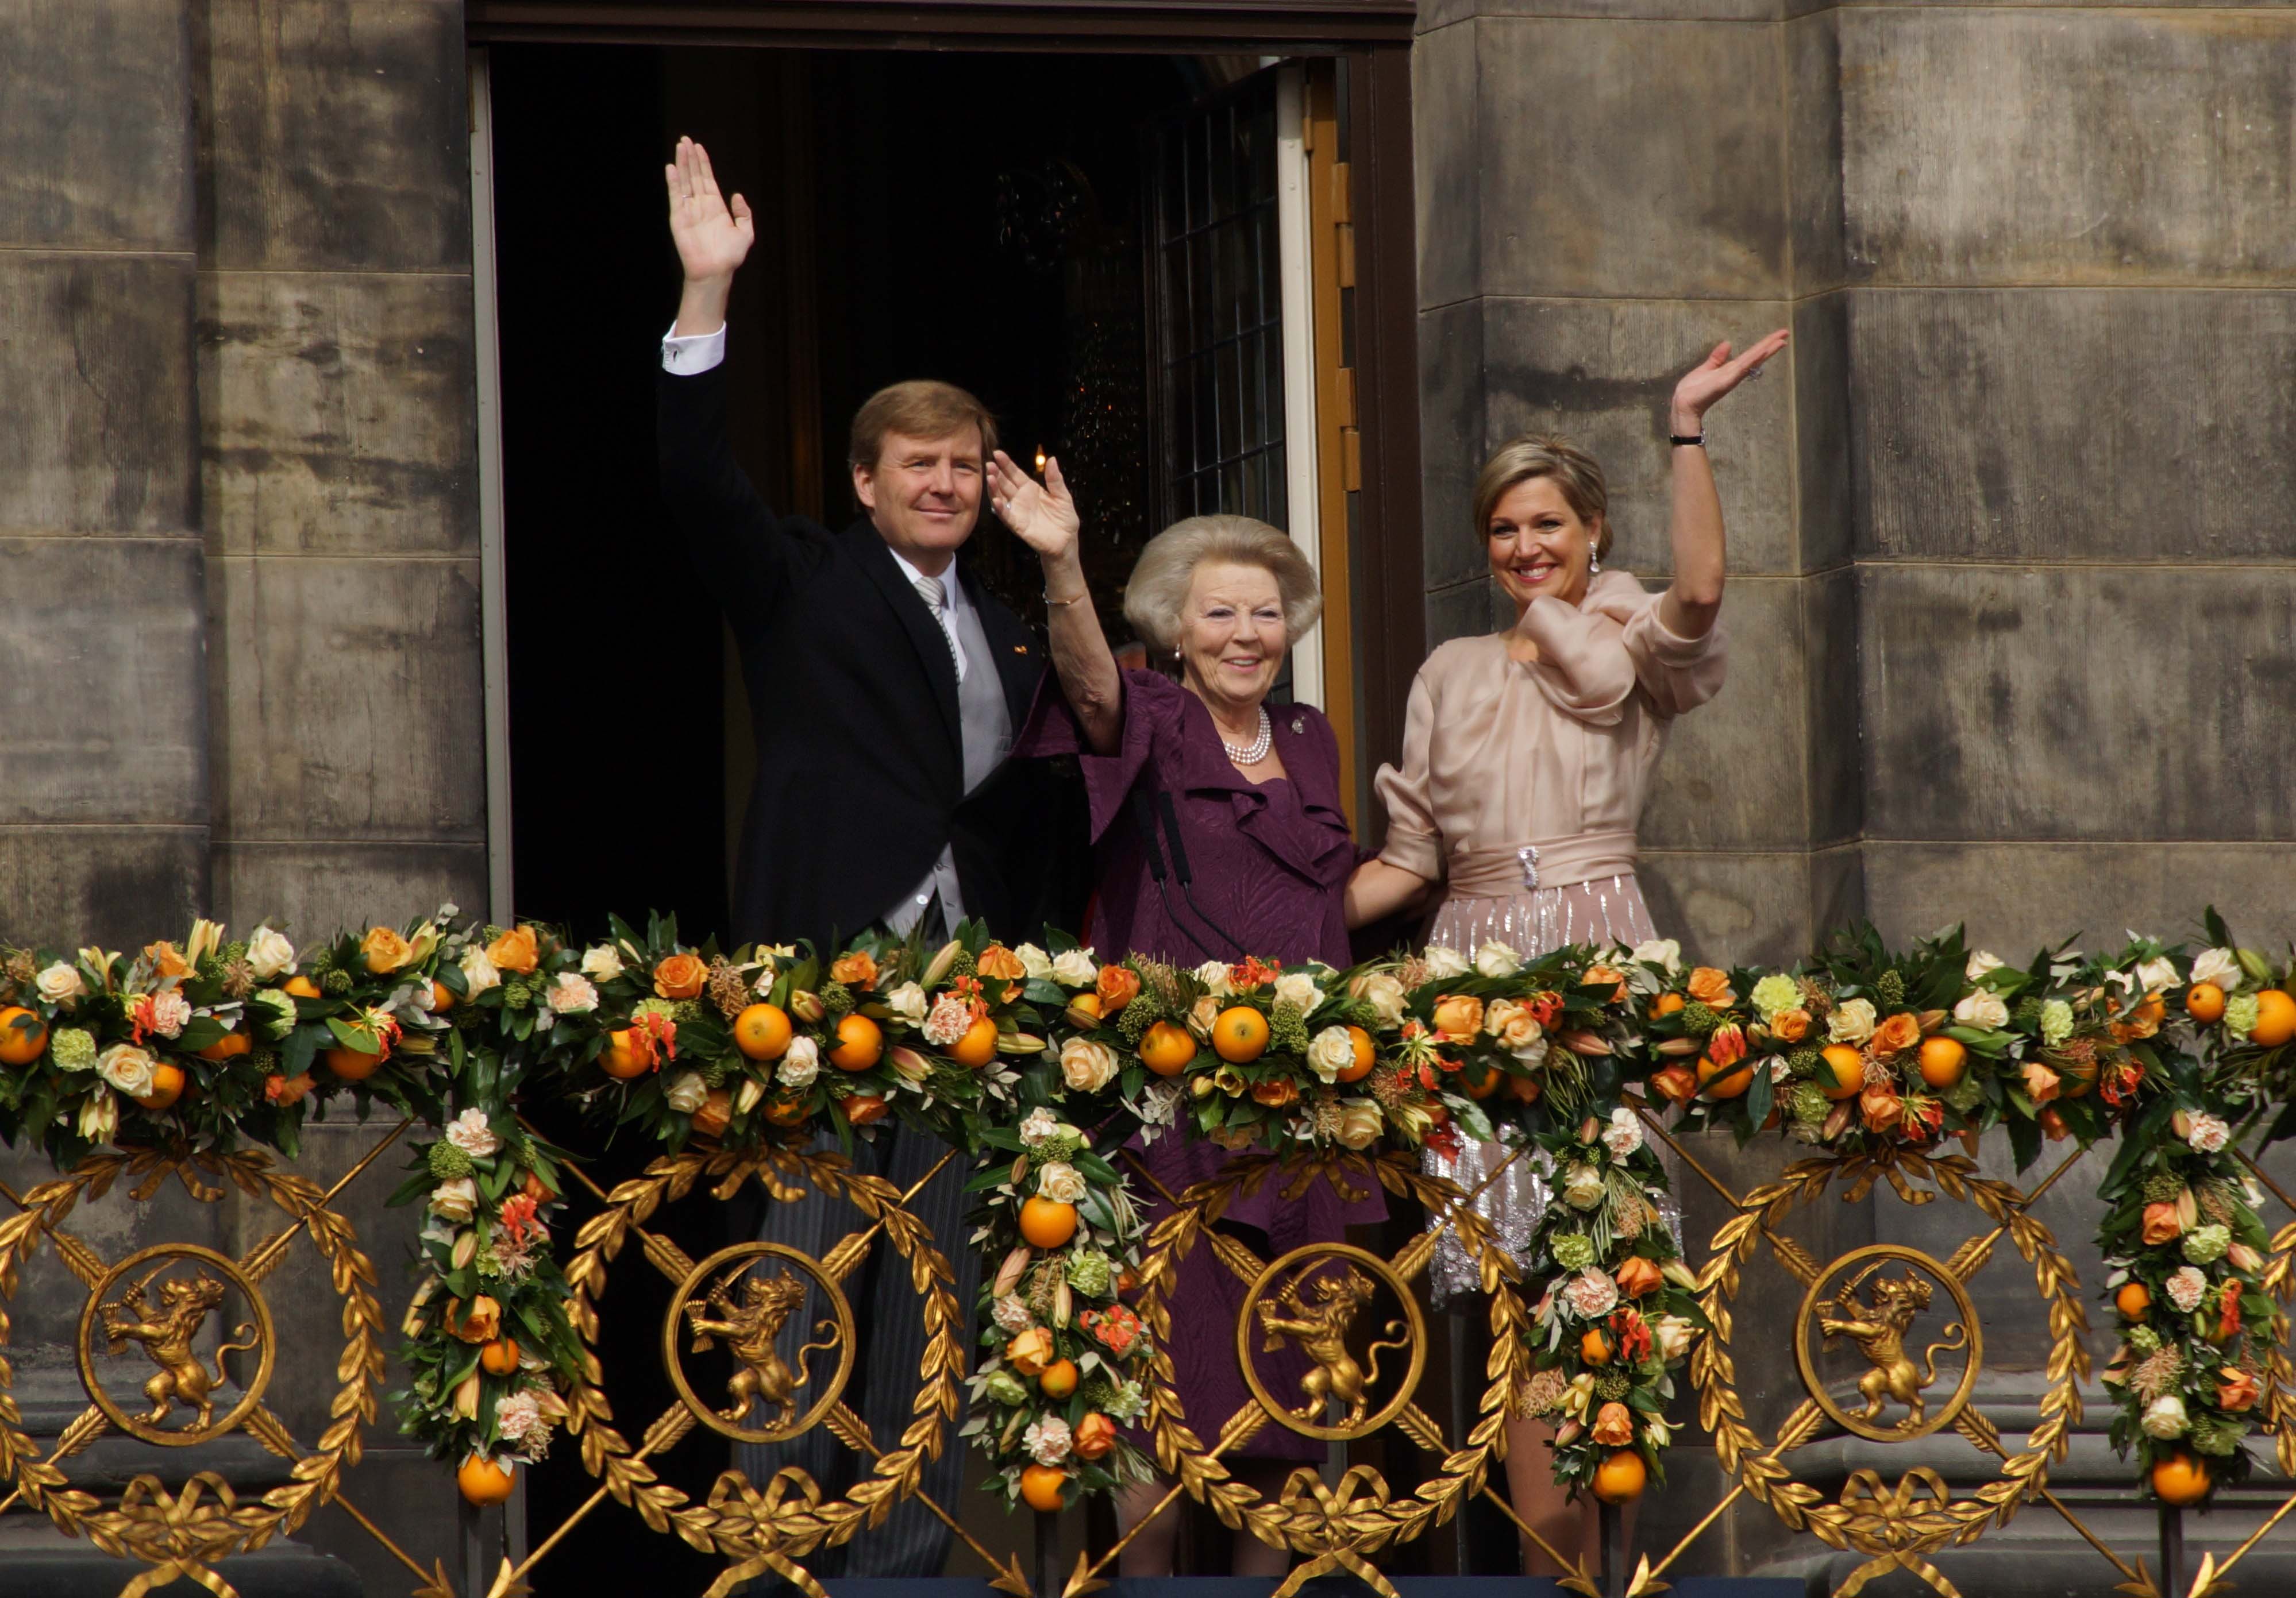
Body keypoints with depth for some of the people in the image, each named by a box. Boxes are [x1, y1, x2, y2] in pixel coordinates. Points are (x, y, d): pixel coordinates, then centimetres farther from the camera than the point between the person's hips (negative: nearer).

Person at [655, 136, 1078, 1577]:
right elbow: (702, 481, -10)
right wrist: (708, 296, -19)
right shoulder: (804, 583, 5)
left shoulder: (1013, 634, 19)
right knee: (806, 1251, -8)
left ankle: (906, 1550, 8)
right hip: (825, 962, -5)